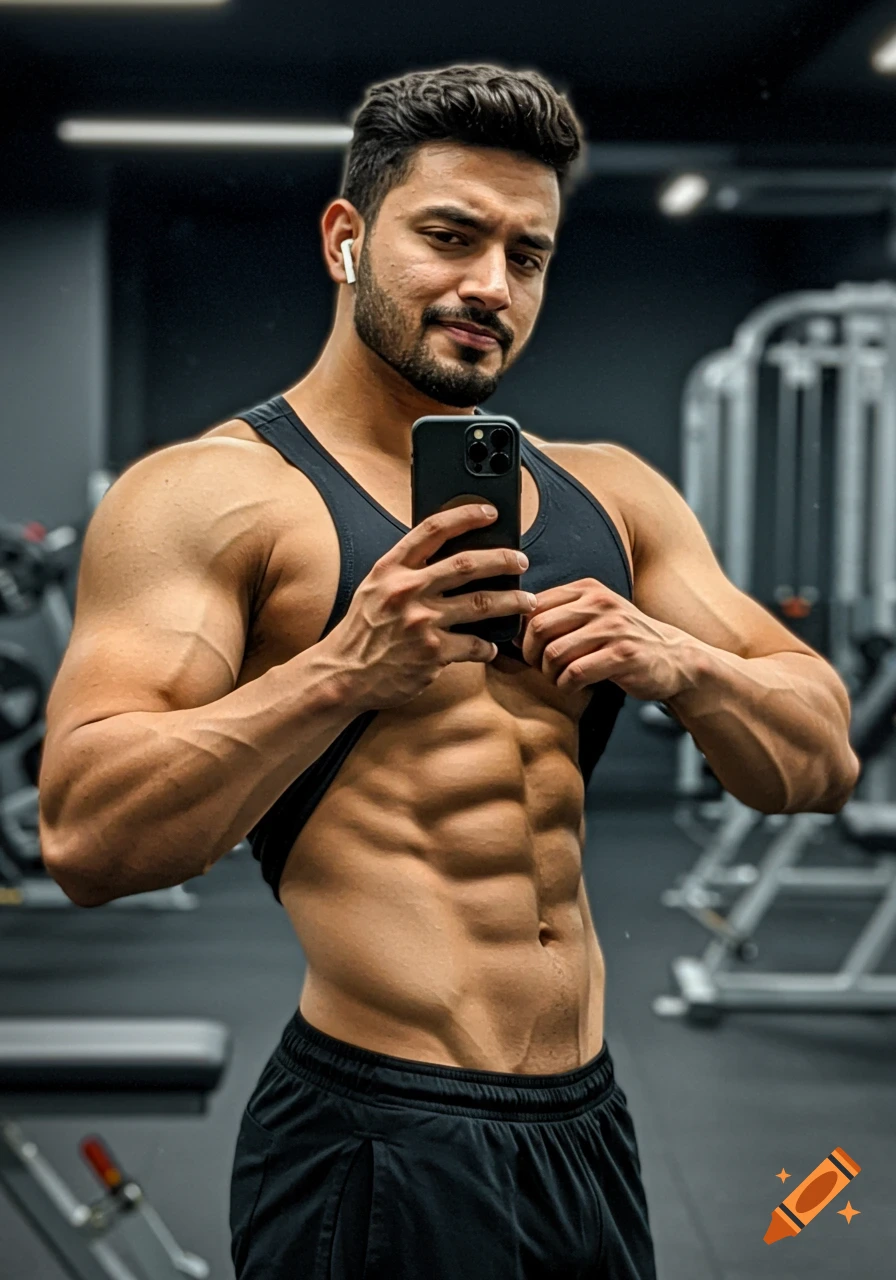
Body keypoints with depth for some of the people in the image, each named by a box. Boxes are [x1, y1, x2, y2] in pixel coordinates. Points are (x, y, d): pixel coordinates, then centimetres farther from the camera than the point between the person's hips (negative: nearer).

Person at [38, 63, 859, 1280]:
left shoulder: (612, 495, 9)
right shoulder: (207, 495, -8)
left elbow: (824, 760, 8)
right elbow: (85, 836, -18)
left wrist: (678, 665, -12)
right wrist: (347, 671, -30)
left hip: (591, 1125, 6)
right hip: (378, 1147, -5)